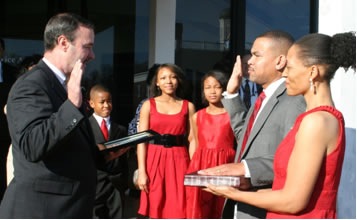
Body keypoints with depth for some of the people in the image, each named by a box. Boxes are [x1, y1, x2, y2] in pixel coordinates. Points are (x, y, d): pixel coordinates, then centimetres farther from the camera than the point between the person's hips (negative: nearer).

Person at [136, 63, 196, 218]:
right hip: (155, 160, 0)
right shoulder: (148, 105, 4)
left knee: (177, 211, -1)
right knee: (155, 210, 5)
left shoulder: (188, 106, 6)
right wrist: (141, 171, -9)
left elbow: (192, 140, 2)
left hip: (179, 161, 0)